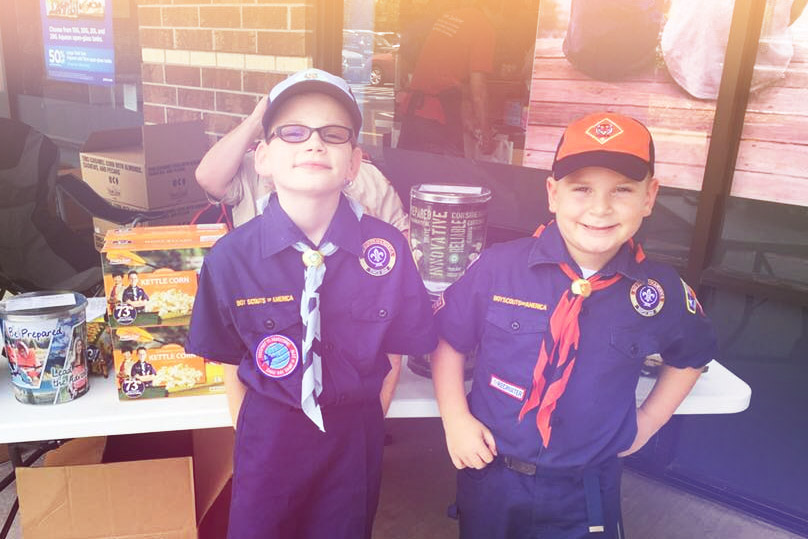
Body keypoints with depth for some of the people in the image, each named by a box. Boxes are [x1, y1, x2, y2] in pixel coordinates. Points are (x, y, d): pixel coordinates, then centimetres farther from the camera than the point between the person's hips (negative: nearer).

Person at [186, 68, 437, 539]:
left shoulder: (387, 248, -14)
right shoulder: (231, 257, -13)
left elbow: (395, 350, -3)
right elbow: (231, 364, -1)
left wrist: (367, 421, -1)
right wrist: (251, 436, -1)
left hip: (355, 435, 1)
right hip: (267, 433, 0)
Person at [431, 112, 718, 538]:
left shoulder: (660, 291, -10)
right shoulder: (499, 267, -16)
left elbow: (690, 356, 11)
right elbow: (447, 340, -2)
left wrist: (648, 421, 5)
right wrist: (456, 419, -9)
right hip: (490, 476, 0)